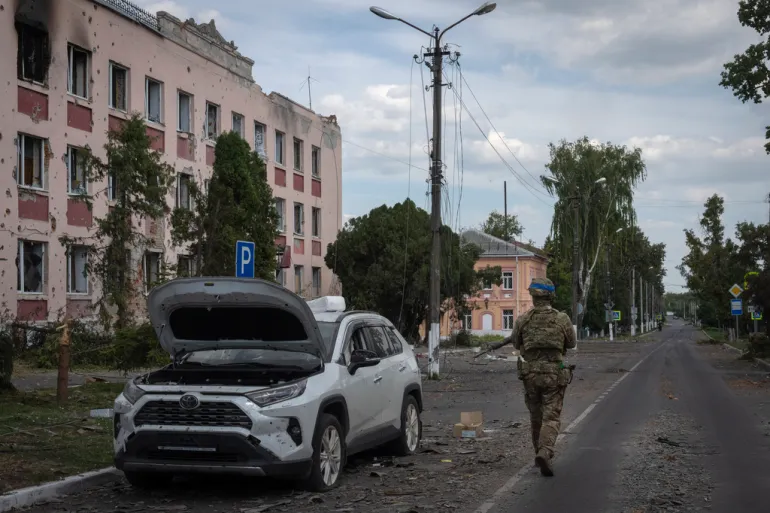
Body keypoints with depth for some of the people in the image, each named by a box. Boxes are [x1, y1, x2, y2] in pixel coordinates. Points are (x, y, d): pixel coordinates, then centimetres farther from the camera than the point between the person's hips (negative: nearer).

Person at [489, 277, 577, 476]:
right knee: (551, 418, -2)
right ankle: (544, 453, -24)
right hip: (554, 375, -2)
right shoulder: (562, 319, -6)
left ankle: (541, 453, 30)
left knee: (536, 416, 19)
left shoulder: (523, 320, -3)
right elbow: (572, 343, 10)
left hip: (530, 374, 2)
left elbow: (516, 344, 13)